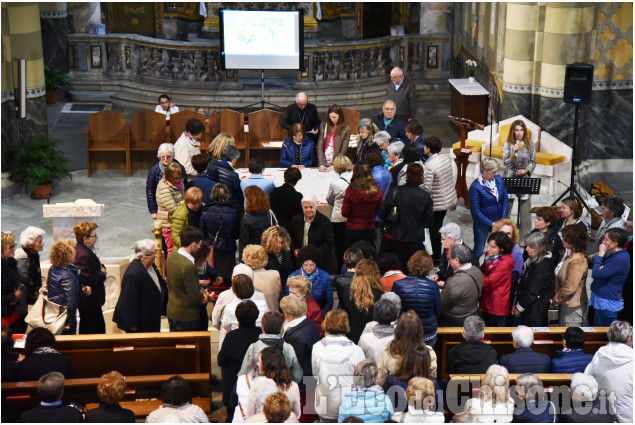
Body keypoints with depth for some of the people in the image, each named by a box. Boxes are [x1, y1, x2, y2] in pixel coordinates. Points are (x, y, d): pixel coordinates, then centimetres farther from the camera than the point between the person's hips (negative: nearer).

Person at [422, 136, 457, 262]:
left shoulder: (428, 166, -26)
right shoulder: (447, 158, -2)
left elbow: (427, 188, -26)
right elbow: (452, 178, 7)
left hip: (436, 203, -8)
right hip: (449, 199, 8)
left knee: (434, 229, 9)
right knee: (439, 226, 21)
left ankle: (436, 257, 20)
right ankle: (438, 254, 32)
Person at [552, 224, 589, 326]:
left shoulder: (577, 260, -25)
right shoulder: (568, 254, 7)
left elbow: (569, 288, -24)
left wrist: (555, 300, -11)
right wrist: (556, 297, 8)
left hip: (572, 307, -10)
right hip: (565, 304, 10)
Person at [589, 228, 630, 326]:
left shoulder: (619, 259, -25)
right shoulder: (614, 254, 7)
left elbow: (596, 274, -28)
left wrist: (600, 254, -18)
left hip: (607, 304, -10)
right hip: (600, 300, 10)